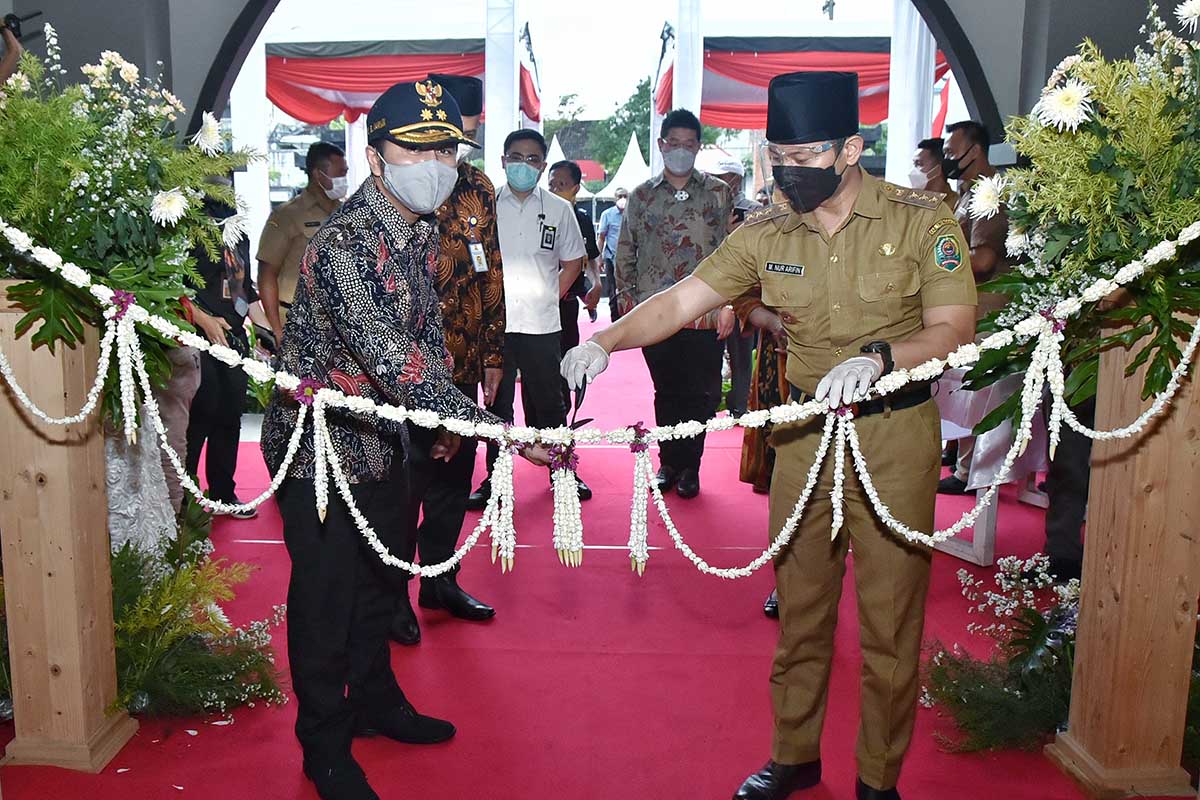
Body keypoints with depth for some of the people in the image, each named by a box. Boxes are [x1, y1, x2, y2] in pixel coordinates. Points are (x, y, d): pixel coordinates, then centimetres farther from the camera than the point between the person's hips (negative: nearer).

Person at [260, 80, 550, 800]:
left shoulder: (422, 231, 0)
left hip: (383, 437, 9)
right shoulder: (345, 246, -29)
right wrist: (507, 432, -39)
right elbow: (398, 368, -37)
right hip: (324, 442, -8)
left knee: (383, 577, 22)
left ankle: (374, 701, 45)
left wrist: (447, 418, 10)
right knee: (326, 598, 5)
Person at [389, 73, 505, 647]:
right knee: (405, 483, 5)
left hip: (464, 366, 6)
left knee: (454, 479, 15)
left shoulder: (480, 189, 7)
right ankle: (392, 593, 23)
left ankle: (439, 579, 33)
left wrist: (492, 355, 11)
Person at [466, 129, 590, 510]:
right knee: (497, 404, 7)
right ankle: (495, 478, 17)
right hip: (492, 324, 0)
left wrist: (549, 297, 6)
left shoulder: (558, 209, 5)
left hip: (542, 325, 0)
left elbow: (573, 262, 14)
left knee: (548, 403, 8)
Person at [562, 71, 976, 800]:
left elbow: (953, 329, -12)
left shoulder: (922, 219, -8)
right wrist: (607, 340, -20)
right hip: (804, 432, 3)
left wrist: (878, 357, -31)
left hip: (895, 435, -3)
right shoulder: (766, 233, 0)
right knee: (799, 604, 14)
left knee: (890, 615, 5)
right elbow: (682, 300, -4)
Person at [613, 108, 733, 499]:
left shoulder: (718, 194, 6)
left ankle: (689, 468, 15)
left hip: (705, 315, -1)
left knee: (700, 394, 2)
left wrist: (729, 303, -2)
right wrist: (626, 299, 6)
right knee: (666, 393, 9)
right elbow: (625, 253, 13)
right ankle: (669, 463, 21)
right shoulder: (642, 196, 10)